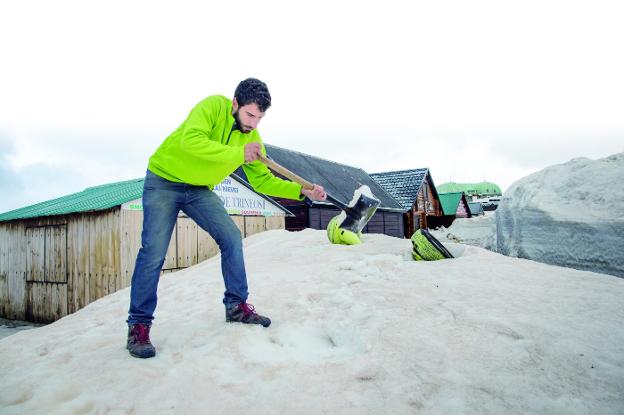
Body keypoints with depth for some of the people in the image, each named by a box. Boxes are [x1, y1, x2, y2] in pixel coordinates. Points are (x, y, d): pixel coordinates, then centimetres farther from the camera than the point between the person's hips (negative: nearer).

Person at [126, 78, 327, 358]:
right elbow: (191, 140, -36)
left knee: (232, 238, -6)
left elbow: (262, 180, -3)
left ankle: (236, 307, 8)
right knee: (154, 252, -12)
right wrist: (237, 154, -37)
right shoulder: (214, 106, -20)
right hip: (164, 180, -5)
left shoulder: (252, 137, -5)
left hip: (199, 190, 5)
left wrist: (302, 191, -13)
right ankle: (139, 325, 2)